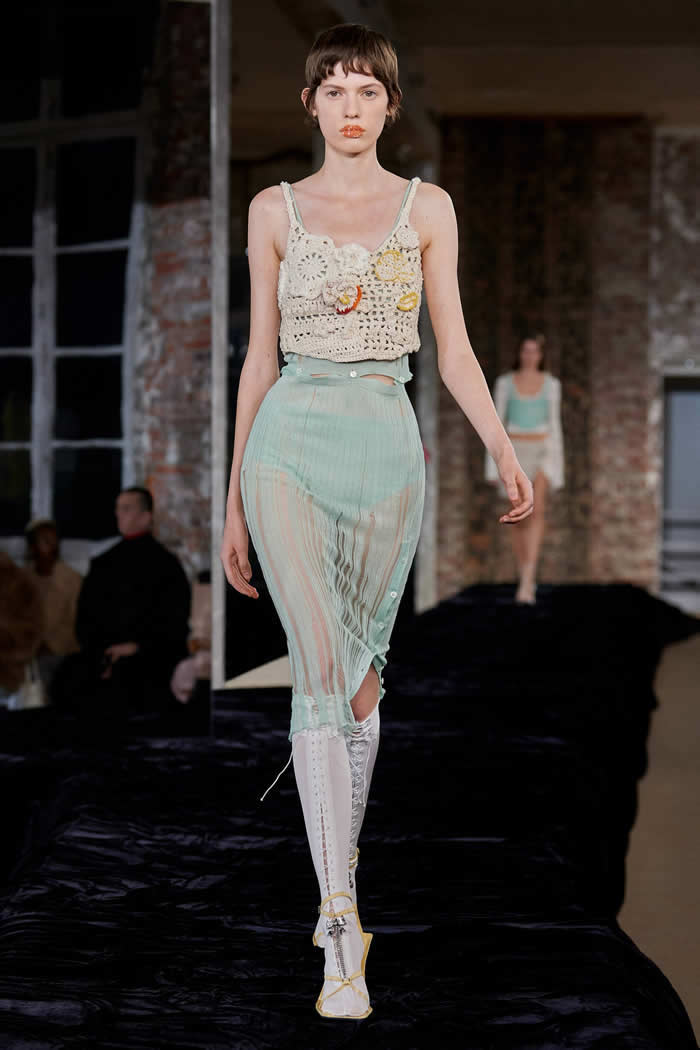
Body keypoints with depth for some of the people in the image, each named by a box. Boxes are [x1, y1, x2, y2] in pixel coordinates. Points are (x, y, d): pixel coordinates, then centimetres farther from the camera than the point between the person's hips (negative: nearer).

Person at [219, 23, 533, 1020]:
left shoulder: (427, 208, 8)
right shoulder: (276, 210, 7)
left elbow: (453, 349, 7)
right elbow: (260, 355, 8)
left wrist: (505, 449, -8)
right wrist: (234, 499, 7)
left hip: (388, 444, 2)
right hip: (293, 443, -1)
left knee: (362, 672, 8)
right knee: (321, 666, -14)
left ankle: (339, 882, 27)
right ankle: (342, 935, -17)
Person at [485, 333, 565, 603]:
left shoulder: (551, 383, 5)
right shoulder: (504, 383, 3)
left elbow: (554, 424, 7)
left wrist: (558, 465, 3)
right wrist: (493, 464, -2)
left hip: (542, 452, -1)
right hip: (514, 452, 1)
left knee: (536, 509, -23)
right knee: (518, 517, 3)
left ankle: (527, 580, -29)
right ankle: (527, 580, 23)